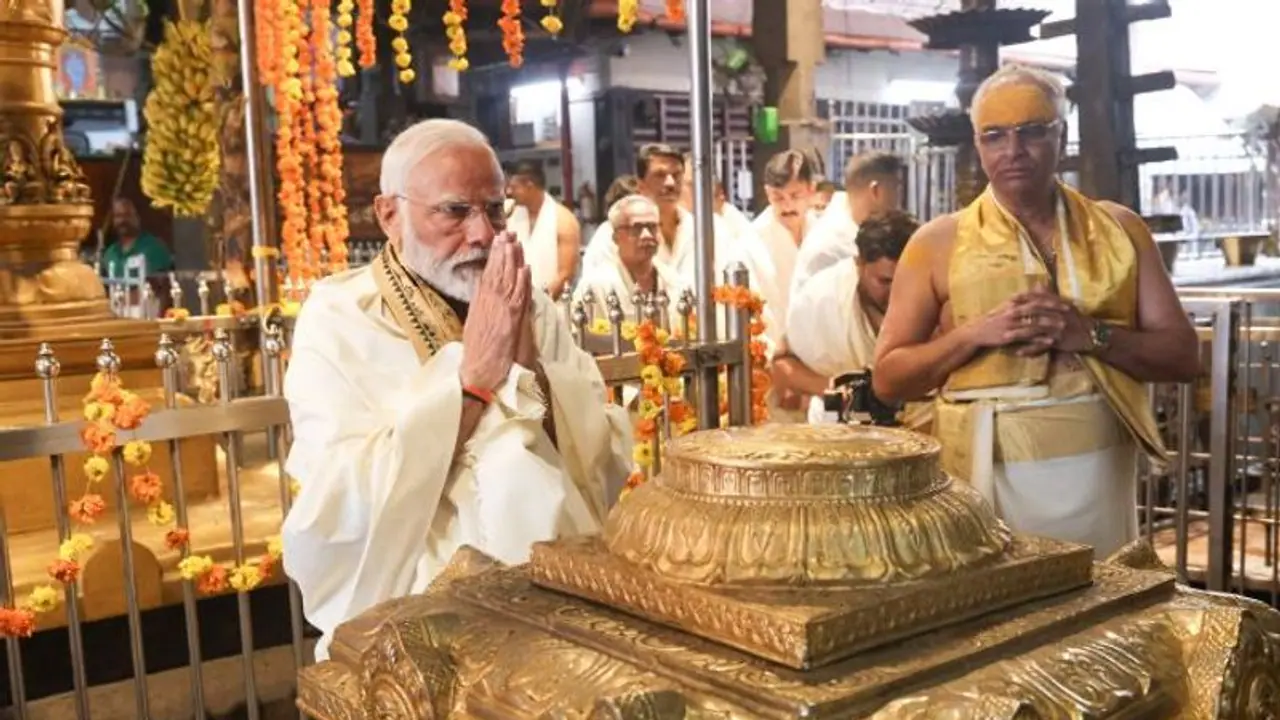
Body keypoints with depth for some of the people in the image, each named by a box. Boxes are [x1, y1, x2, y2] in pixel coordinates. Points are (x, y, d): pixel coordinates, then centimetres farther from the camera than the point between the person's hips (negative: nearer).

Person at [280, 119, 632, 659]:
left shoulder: (531, 308, 8)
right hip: (415, 610, -2)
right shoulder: (338, 319, -3)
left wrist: (530, 368, -13)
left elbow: (610, 462, 1)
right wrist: (471, 374, -16)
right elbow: (347, 505, -15)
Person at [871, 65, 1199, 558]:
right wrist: (976, 333, -15)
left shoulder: (1120, 230, 8)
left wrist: (1091, 334, -12)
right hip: (985, 475, -2)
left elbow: (1183, 356, 4)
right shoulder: (939, 242, 1)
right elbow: (888, 378, 0)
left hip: (1099, 470, 2)